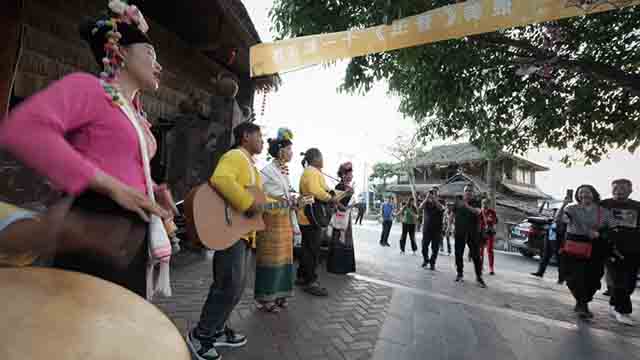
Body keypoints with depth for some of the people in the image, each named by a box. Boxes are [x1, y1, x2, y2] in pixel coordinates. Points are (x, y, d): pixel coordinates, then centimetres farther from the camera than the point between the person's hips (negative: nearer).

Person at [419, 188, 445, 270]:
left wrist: (434, 198, -24)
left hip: (437, 228, -1)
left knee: (435, 247, 1)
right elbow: (421, 207, -13)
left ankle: (432, 263, 15)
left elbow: (441, 208, -18)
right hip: (426, 227, 1)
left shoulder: (440, 201, 3)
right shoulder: (427, 201, 6)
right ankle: (425, 260, 27)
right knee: (424, 246, 4)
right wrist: (427, 198, -22)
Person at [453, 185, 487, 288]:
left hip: (473, 233, -2)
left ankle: (479, 277, 6)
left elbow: (478, 211, -17)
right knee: (458, 254, 7)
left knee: (476, 255, -2)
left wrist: (467, 206, -31)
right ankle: (460, 274, 23)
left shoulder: (475, 202, 3)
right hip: (460, 232, 2)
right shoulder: (458, 202, 8)